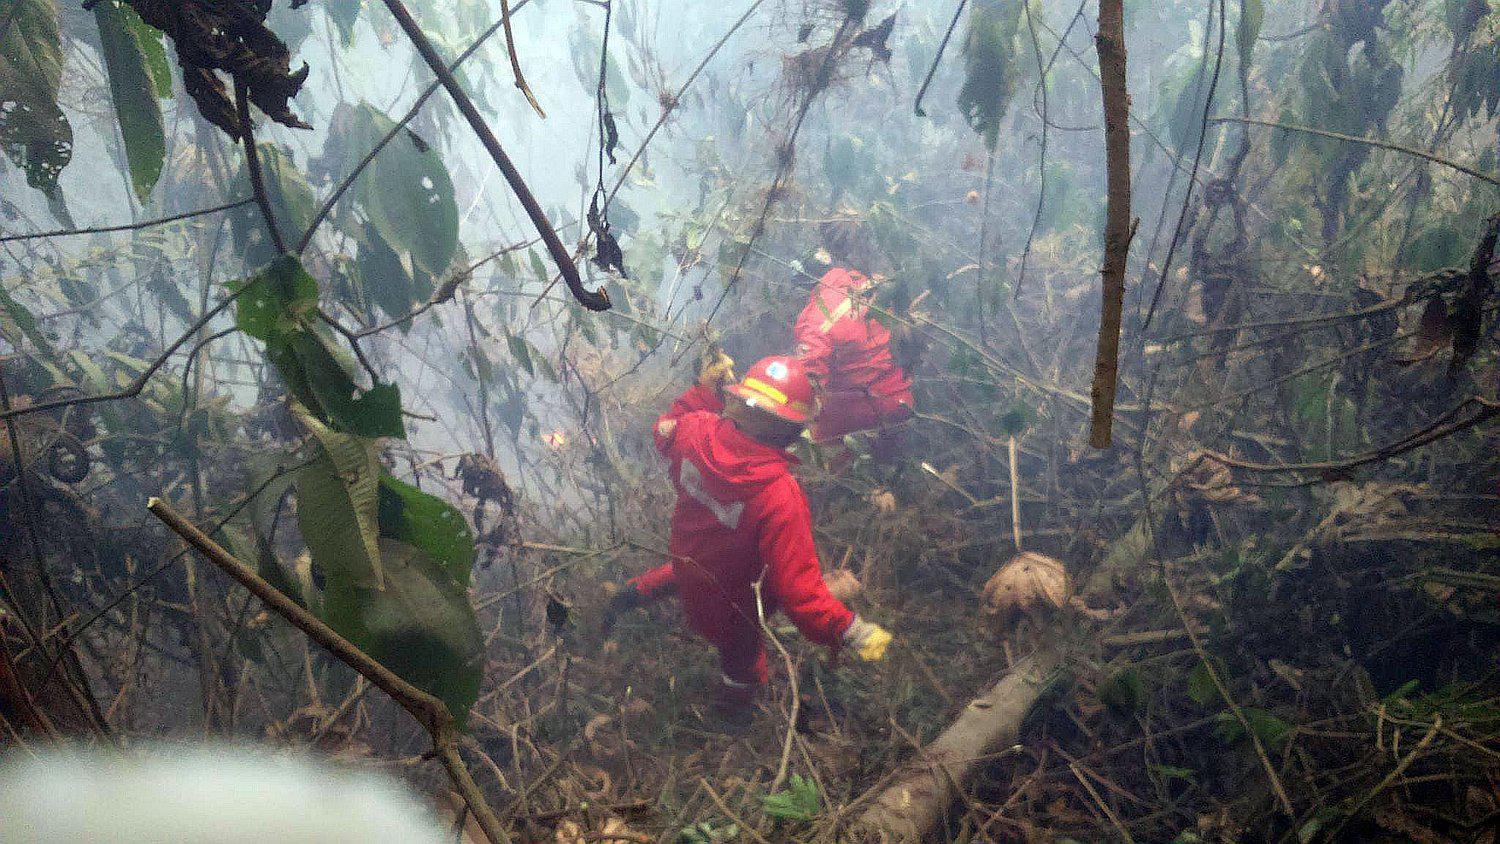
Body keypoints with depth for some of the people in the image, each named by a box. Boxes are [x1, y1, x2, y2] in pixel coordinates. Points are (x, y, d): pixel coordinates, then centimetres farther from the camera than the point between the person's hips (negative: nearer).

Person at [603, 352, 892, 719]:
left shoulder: (696, 430, -27)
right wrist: (848, 630, -33)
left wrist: (703, 390, 7)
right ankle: (733, 702, 57)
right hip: (732, 604, -4)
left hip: (687, 555, 4)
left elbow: (667, 430, 2)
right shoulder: (780, 496, -43)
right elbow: (797, 585, -39)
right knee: (741, 648, 30)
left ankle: (637, 592, 47)